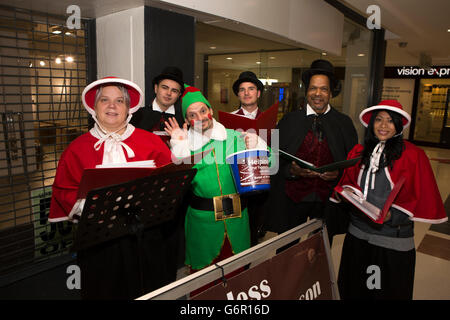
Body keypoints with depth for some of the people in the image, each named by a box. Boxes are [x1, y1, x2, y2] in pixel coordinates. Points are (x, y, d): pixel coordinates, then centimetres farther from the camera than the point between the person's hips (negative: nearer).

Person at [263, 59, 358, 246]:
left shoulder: (344, 123, 5)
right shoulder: (289, 120, 2)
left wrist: (339, 173, -12)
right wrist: (291, 170, -16)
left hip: (327, 202, 1)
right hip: (292, 198, 0)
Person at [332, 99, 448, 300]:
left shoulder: (413, 155, -8)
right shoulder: (359, 152, 4)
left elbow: (423, 197, -8)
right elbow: (347, 182, 14)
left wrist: (393, 215, -20)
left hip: (393, 242, -3)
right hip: (357, 236, 4)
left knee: (388, 291, 14)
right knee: (353, 290, 19)